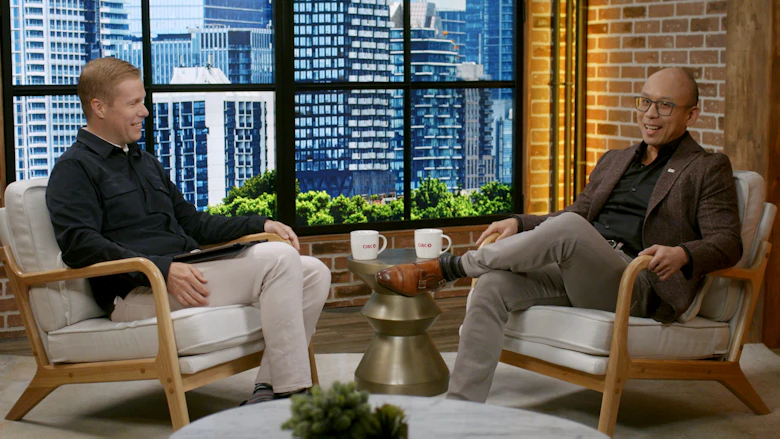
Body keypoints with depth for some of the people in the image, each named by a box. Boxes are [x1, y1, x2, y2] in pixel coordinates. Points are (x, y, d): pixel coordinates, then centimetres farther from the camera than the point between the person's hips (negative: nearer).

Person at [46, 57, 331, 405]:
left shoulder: (146, 161, 28)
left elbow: (192, 222, 32)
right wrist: (163, 270, -25)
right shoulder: (75, 168, 0)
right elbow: (79, 246, -15)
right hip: (139, 292, -9)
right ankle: (293, 396, -23)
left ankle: (268, 390, -13)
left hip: (185, 269, 9)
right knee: (279, 258, -24)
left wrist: (259, 224, 16)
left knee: (314, 272, -6)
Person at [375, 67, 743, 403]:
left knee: (568, 228, -35)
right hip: (574, 275, 6)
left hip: (638, 285, -6)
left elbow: (728, 243, -2)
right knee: (493, 285, -22)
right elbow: (577, 213, 30)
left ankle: (448, 267, -21)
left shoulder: (708, 169, 8)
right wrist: (519, 224, 13)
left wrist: (682, 255, -24)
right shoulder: (614, 160, 27)